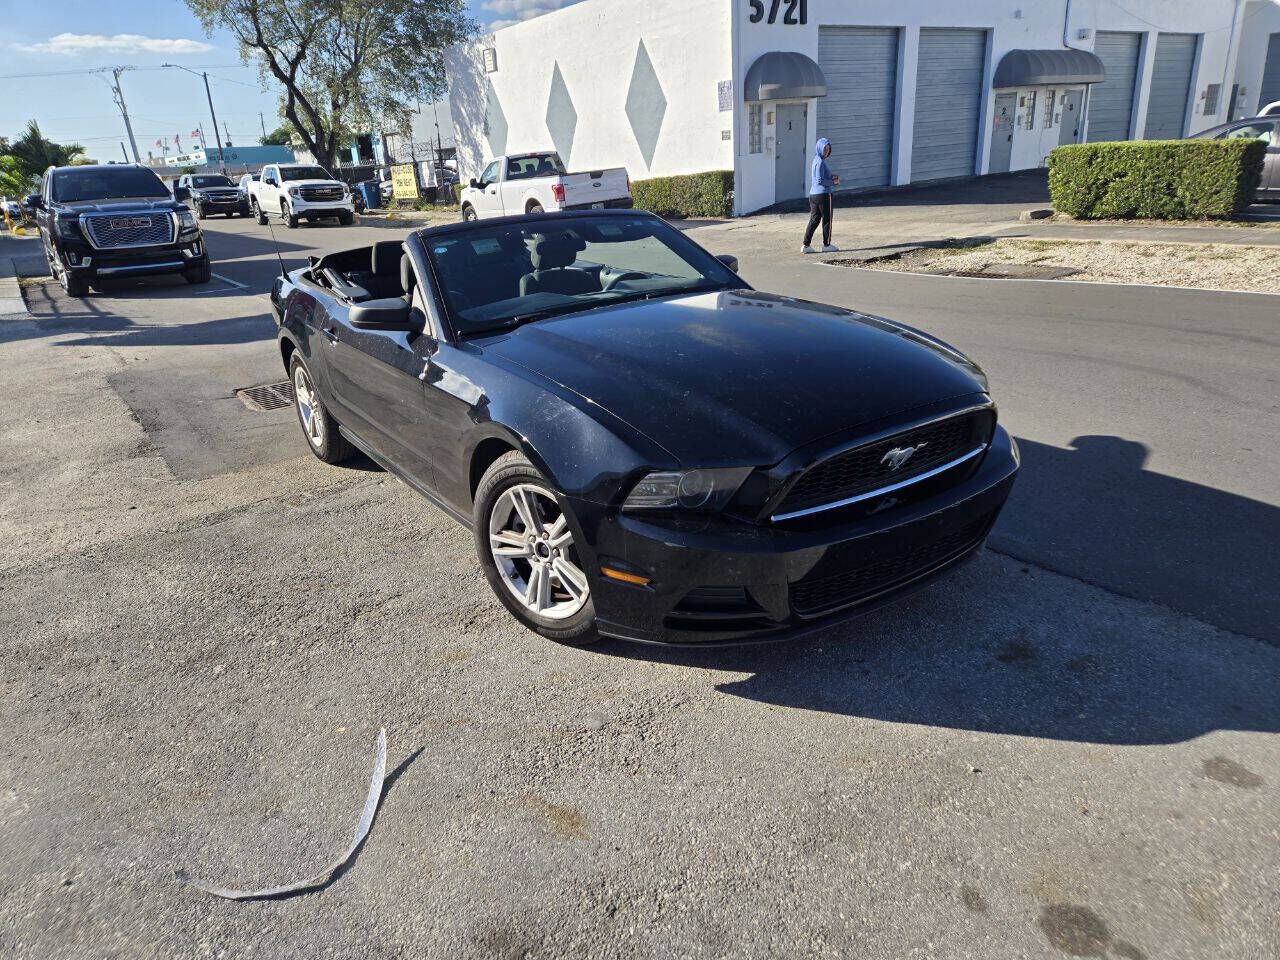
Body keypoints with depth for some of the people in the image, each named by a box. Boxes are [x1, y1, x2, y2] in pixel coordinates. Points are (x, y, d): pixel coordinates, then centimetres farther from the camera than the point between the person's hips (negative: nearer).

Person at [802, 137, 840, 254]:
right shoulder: (820, 162, -15)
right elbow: (819, 181, -20)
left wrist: (832, 176, 10)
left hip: (813, 195, 8)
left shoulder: (816, 160, 13)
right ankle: (826, 245, 13)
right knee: (826, 219, 4)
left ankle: (806, 245, 6)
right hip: (823, 194, -8)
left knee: (814, 219, 10)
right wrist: (833, 183, -9)